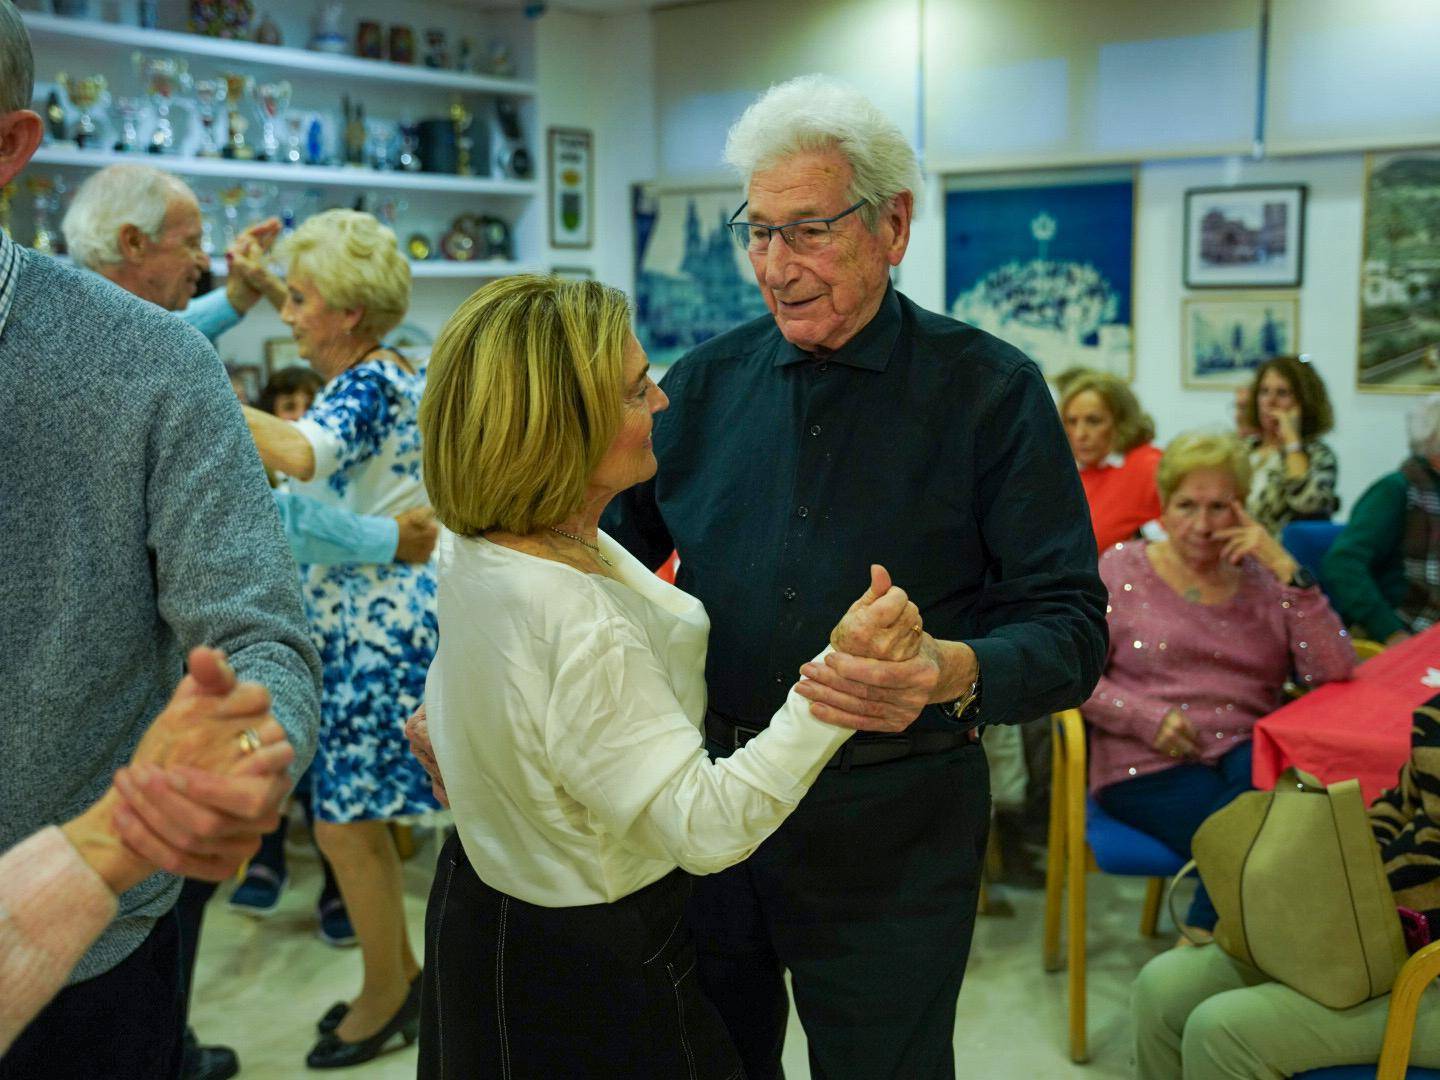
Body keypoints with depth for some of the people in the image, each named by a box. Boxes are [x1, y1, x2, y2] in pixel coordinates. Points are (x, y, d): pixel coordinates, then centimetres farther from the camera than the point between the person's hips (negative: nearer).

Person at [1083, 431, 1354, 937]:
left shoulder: (1264, 580, 12)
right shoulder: (1122, 569, 7)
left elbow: (1335, 672, -1)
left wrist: (1289, 572, -7)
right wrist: (1148, 717, -13)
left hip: (1249, 756, 3)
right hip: (1151, 770, -3)